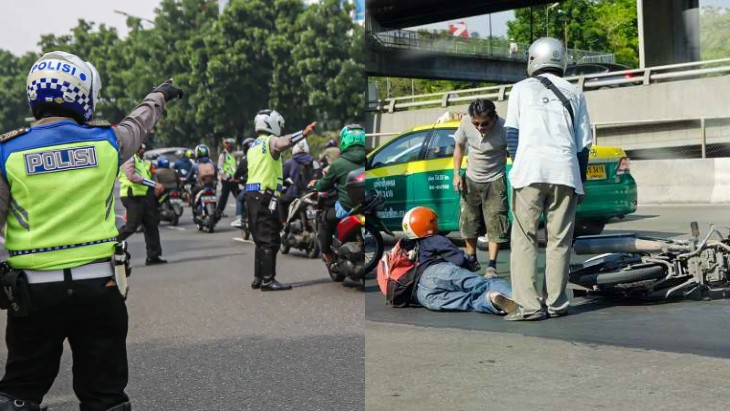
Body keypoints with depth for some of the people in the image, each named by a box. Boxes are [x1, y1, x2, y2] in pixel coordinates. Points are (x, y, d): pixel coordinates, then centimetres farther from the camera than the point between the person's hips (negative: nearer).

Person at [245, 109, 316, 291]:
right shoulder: (270, 141, -6)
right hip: (265, 196, -9)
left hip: (252, 195, 9)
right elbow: (283, 142, -29)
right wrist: (303, 134, -42)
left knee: (261, 239, 15)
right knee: (270, 240, -10)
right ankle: (268, 280, -13)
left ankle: (258, 279, 17)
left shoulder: (253, 146, 23)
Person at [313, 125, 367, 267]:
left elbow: (323, 185, 5)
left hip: (346, 208, -4)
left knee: (324, 218, 22)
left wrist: (316, 185, 28)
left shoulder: (338, 163, -8)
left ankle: (326, 254, 21)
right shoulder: (365, 161, 1)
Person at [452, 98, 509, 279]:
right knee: (468, 223, 13)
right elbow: (459, 146, 4)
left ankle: (491, 266, -3)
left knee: (495, 224, -8)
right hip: (471, 181, 4)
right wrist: (456, 173, 0)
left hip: (495, 181, -4)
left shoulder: (503, 128, -25)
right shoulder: (466, 123, -15)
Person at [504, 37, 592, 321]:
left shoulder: (522, 89, 11)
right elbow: (584, 142, 14)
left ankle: (530, 305, -8)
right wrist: (580, 180, 19)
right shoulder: (574, 94, 17)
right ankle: (556, 303, 8)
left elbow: (512, 133, 8)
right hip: (565, 172, 2)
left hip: (530, 170, -2)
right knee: (559, 239, 7)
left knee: (524, 238, 0)